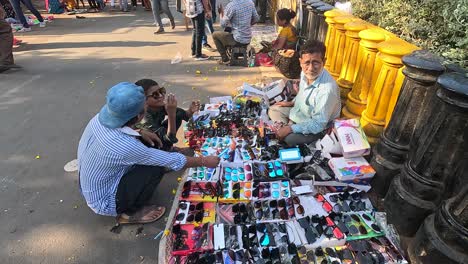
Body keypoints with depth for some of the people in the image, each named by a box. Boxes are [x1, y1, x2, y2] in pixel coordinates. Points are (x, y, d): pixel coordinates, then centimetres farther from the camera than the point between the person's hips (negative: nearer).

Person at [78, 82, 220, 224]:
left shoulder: (100, 118, -15)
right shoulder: (124, 146, -37)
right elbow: (173, 162, -27)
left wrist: (140, 132, -5)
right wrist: (204, 161, -12)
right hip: (104, 202, -8)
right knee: (156, 168, -21)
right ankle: (130, 212, 1)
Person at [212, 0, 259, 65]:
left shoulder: (231, 5, -18)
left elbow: (223, 24, -11)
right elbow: (256, 19, 9)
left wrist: (221, 13, 5)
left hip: (238, 40, -7)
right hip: (248, 40, 7)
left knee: (215, 35, 15)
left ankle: (225, 59, 14)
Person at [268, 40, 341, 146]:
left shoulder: (327, 89, -37)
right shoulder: (305, 73, -15)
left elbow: (318, 124, -30)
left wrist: (291, 129, -29)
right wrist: (292, 103, 11)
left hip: (315, 128, -8)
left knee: (287, 138, -27)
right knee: (273, 110, 10)